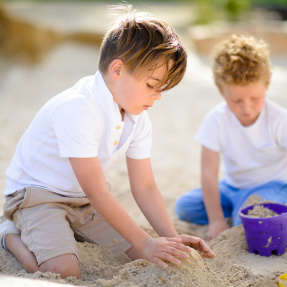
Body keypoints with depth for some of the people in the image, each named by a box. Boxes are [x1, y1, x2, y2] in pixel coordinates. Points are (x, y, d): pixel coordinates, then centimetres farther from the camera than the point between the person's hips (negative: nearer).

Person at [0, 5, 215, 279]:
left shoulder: (137, 118, -5)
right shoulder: (77, 109, -31)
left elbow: (144, 187, -3)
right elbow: (97, 192, -32)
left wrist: (172, 237, -16)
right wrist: (145, 243, -32)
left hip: (85, 199, 7)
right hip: (36, 192, -7)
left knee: (144, 254, -3)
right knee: (64, 272, -28)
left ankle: (74, 231, 15)